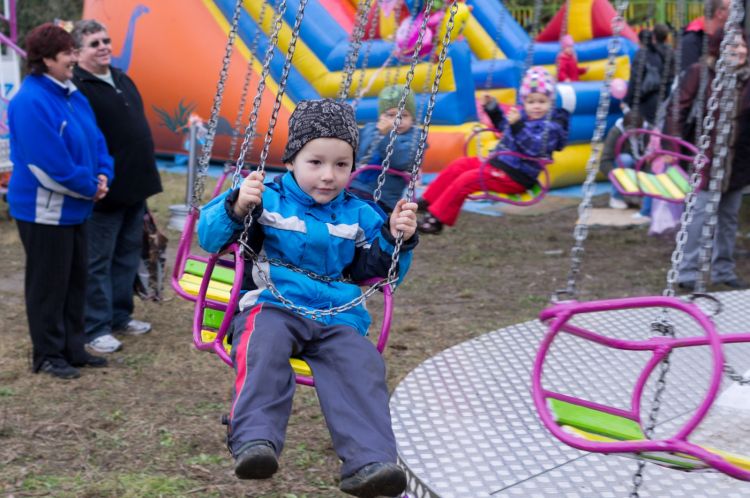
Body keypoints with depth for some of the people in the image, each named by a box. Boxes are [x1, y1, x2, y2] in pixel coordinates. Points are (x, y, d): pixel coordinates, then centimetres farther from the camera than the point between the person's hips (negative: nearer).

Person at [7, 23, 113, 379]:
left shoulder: (72, 95, 8)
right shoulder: (31, 102, -21)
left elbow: (94, 140, 12)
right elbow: (51, 163, -25)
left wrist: (102, 175, -5)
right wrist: (88, 188, -14)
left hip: (74, 207, 9)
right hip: (44, 210, -9)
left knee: (76, 279, 15)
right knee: (48, 283, 2)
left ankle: (72, 347, 27)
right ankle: (48, 355, 13)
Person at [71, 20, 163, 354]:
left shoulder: (122, 80, 15)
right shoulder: (76, 88, -15)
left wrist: (144, 177, 22)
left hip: (135, 188, 9)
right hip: (104, 192, -9)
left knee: (128, 257, 16)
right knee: (98, 263, 0)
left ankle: (120, 316, 27)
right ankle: (96, 329, 7)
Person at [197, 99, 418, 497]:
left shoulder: (360, 215, 18)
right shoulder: (267, 200, 8)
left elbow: (380, 271, 20)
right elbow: (209, 236, 2)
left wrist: (396, 239, 0)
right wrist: (236, 208, -19)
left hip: (338, 317, 2)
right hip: (273, 306, -2)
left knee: (362, 367, -27)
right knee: (263, 350, -37)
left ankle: (369, 462, -37)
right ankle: (256, 441, -46)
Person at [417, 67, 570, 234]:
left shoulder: (551, 126, -15)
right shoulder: (523, 115, 10)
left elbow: (534, 147, -31)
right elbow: (503, 125, 30)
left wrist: (517, 125, -37)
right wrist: (492, 108, 20)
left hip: (516, 177, -9)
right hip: (498, 161, 9)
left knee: (467, 180, -18)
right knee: (460, 165, 8)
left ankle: (437, 219, -12)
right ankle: (427, 201, 12)